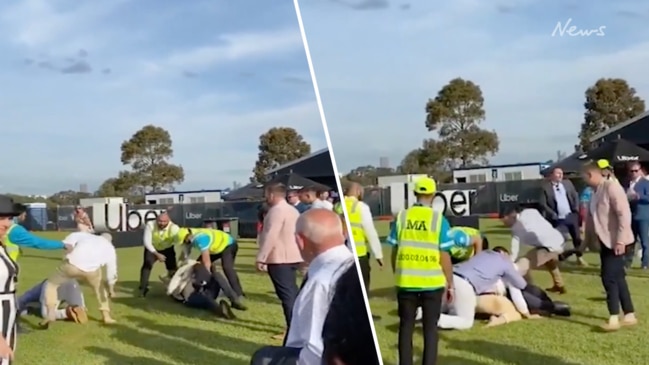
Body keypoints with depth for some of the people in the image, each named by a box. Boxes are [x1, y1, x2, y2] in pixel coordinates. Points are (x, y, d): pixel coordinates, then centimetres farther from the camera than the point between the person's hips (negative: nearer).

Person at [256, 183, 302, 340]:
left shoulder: (277, 210, -15)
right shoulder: (292, 210, 17)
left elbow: (270, 236, -22)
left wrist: (261, 258, -19)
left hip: (280, 259, -10)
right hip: (292, 257, 10)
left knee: (286, 294, -8)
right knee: (292, 292, 15)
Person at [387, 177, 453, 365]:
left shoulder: (401, 217, 0)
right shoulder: (439, 219, -7)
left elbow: (394, 252, 4)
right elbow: (444, 256, -6)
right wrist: (450, 284, 5)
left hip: (406, 281, 2)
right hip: (432, 282, -2)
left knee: (406, 326, 13)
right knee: (430, 328, 10)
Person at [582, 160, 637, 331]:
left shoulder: (611, 187, -15)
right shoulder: (596, 191, 12)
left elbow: (624, 214, -21)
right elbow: (592, 217, 19)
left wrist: (620, 240, -24)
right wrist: (588, 240, 22)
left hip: (615, 241, -9)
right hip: (605, 241, 9)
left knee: (609, 277, -12)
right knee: (617, 278, 12)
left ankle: (614, 319, -8)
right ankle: (629, 315, 20)